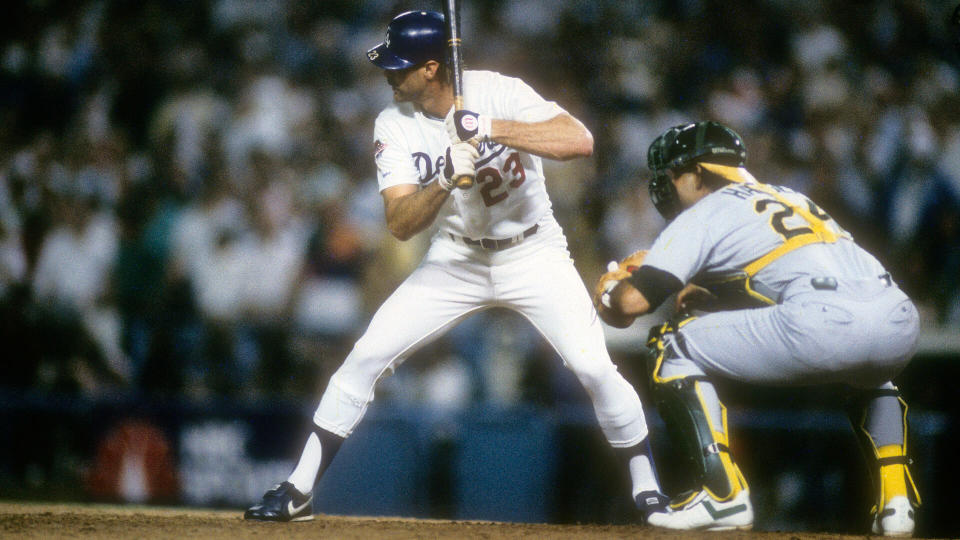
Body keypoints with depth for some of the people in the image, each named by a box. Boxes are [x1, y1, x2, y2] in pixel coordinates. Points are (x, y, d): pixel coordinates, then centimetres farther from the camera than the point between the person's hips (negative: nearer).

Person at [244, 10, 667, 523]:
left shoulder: (498, 92, -19)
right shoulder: (395, 125, -10)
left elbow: (580, 140, -32)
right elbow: (400, 223, -19)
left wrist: (492, 129, -39)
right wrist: (448, 179, -37)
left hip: (532, 254, -3)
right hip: (456, 259, 3)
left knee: (594, 367, -16)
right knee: (366, 356, -7)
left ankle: (646, 489, 4)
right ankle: (298, 492, 1)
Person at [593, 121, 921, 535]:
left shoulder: (704, 215, 14)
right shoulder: (789, 197, 35)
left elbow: (634, 300, 5)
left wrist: (610, 295, 27)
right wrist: (699, 294, 45)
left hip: (824, 324, -7)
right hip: (902, 325, 7)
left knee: (673, 350, 8)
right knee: (869, 374, 43)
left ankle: (723, 496, -1)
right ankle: (895, 500, 24)